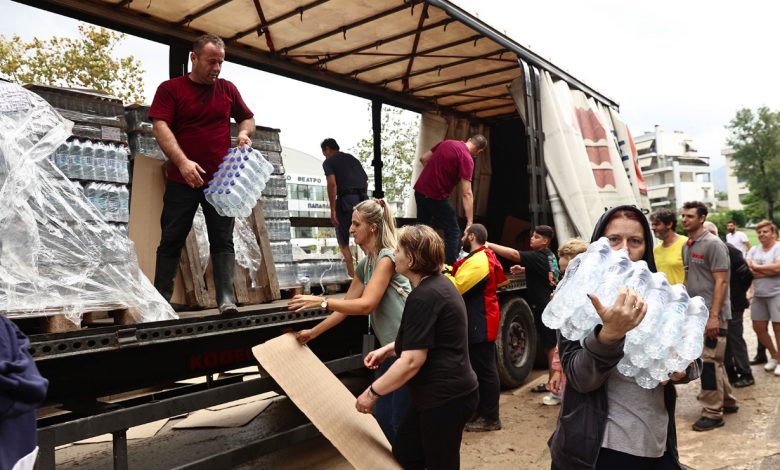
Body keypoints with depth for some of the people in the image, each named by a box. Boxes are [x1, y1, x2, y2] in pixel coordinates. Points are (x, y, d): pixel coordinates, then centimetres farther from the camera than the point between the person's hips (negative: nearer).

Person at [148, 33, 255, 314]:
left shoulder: (228, 89, 10)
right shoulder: (170, 89, 0)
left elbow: (248, 118, 23)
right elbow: (160, 126, -10)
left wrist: (244, 133, -1)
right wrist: (183, 162, -24)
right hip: (182, 181, -2)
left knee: (223, 240, -3)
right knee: (171, 241, 4)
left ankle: (226, 300, -4)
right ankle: (161, 301, 13)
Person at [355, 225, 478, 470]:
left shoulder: (423, 296, -23)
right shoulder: (437, 284, 9)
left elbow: (412, 361, -26)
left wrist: (372, 392, -16)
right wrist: (388, 349, 17)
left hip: (446, 397, -10)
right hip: (444, 393, 10)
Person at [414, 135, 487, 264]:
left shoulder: (446, 143, 8)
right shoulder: (467, 158, -13)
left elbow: (423, 159, 15)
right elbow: (466, 194, -19)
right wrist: (470, 222, -20)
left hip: (420, 190, 8)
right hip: (436, 196, -8)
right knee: (453, 232, 2)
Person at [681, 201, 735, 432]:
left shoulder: (713, 244, -12)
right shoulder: (686, 246, 11)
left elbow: (721, 282, -17)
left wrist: (713, 316, -21)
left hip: (712, 314, -8)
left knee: (709, 361, -4)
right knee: (714, 360, 17)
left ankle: (713, 413, 5)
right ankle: (727, 401, 31)